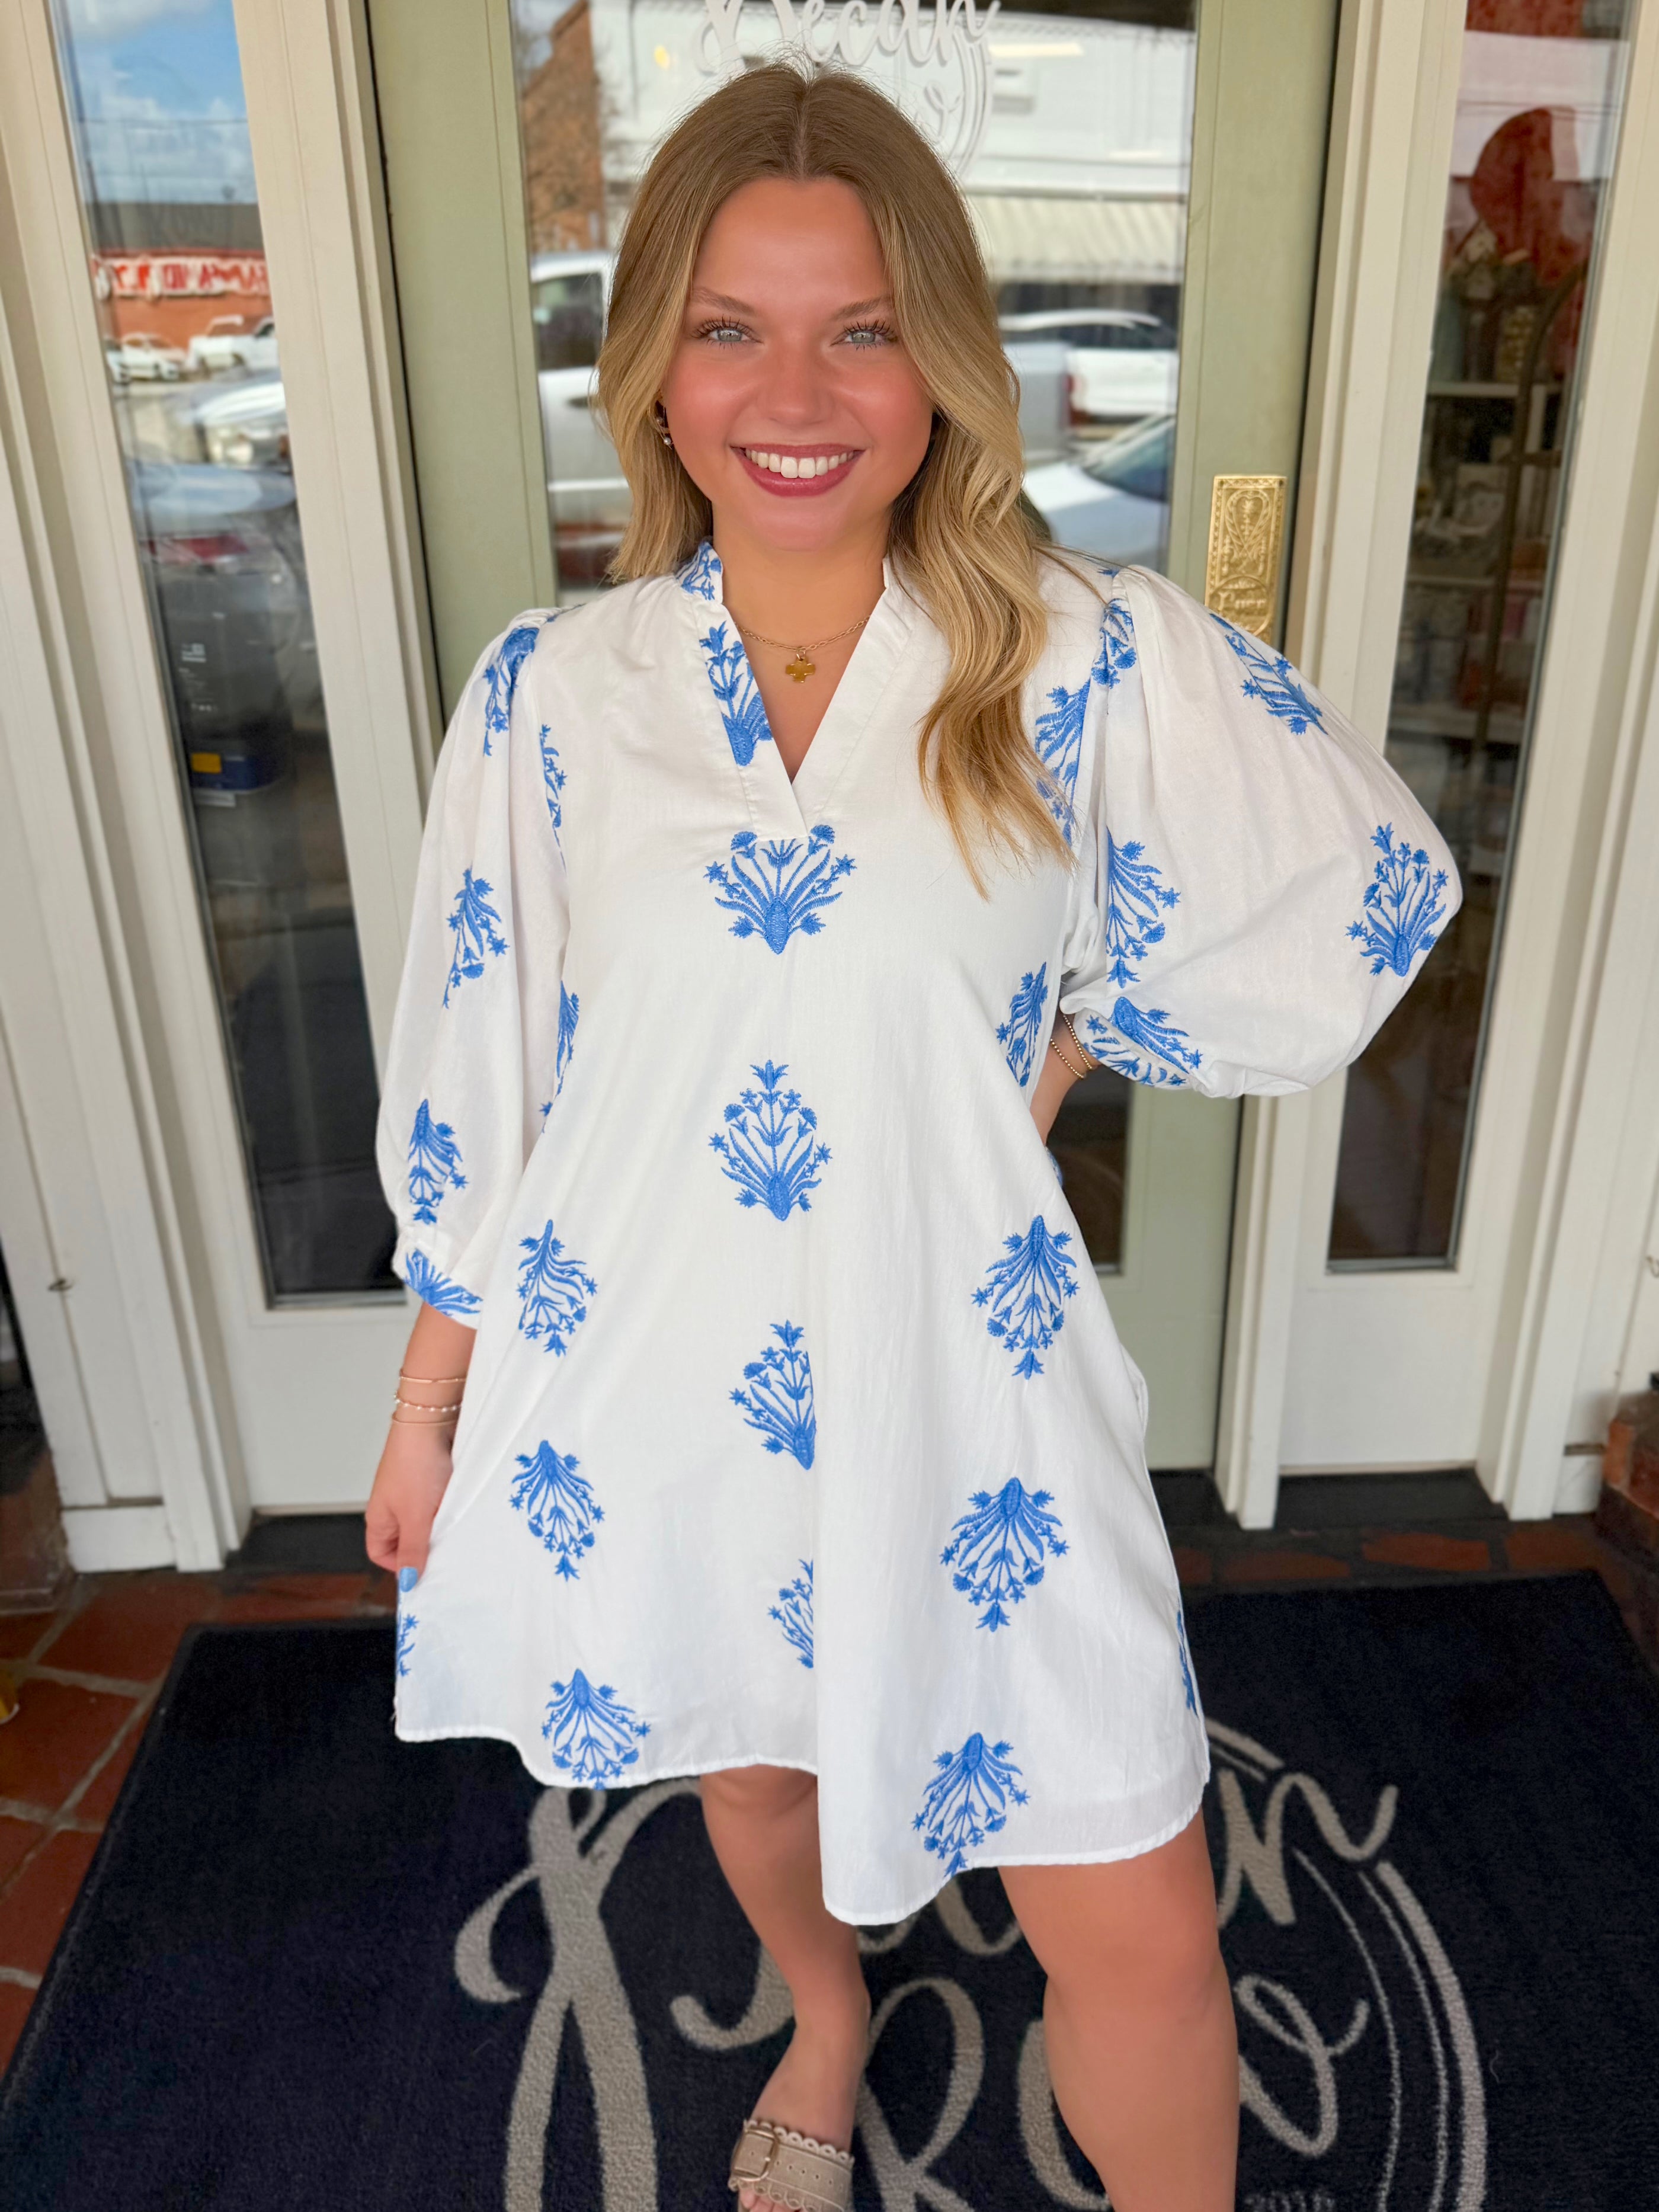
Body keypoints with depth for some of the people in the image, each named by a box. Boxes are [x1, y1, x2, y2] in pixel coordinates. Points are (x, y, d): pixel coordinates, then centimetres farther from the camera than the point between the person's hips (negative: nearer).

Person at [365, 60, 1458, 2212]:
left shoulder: (1089, 664, -10)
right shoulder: (552, 692, -4)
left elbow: (1368, 903, 0)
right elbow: (476, 1077, 1)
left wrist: (1061, 1047, -4)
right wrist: (428, 1402, 6)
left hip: (961, 1379, -2)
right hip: (657, 1379, 3)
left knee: (1141, 1936, 7)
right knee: (747, 1761, 28)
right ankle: (827, 2019, 63)